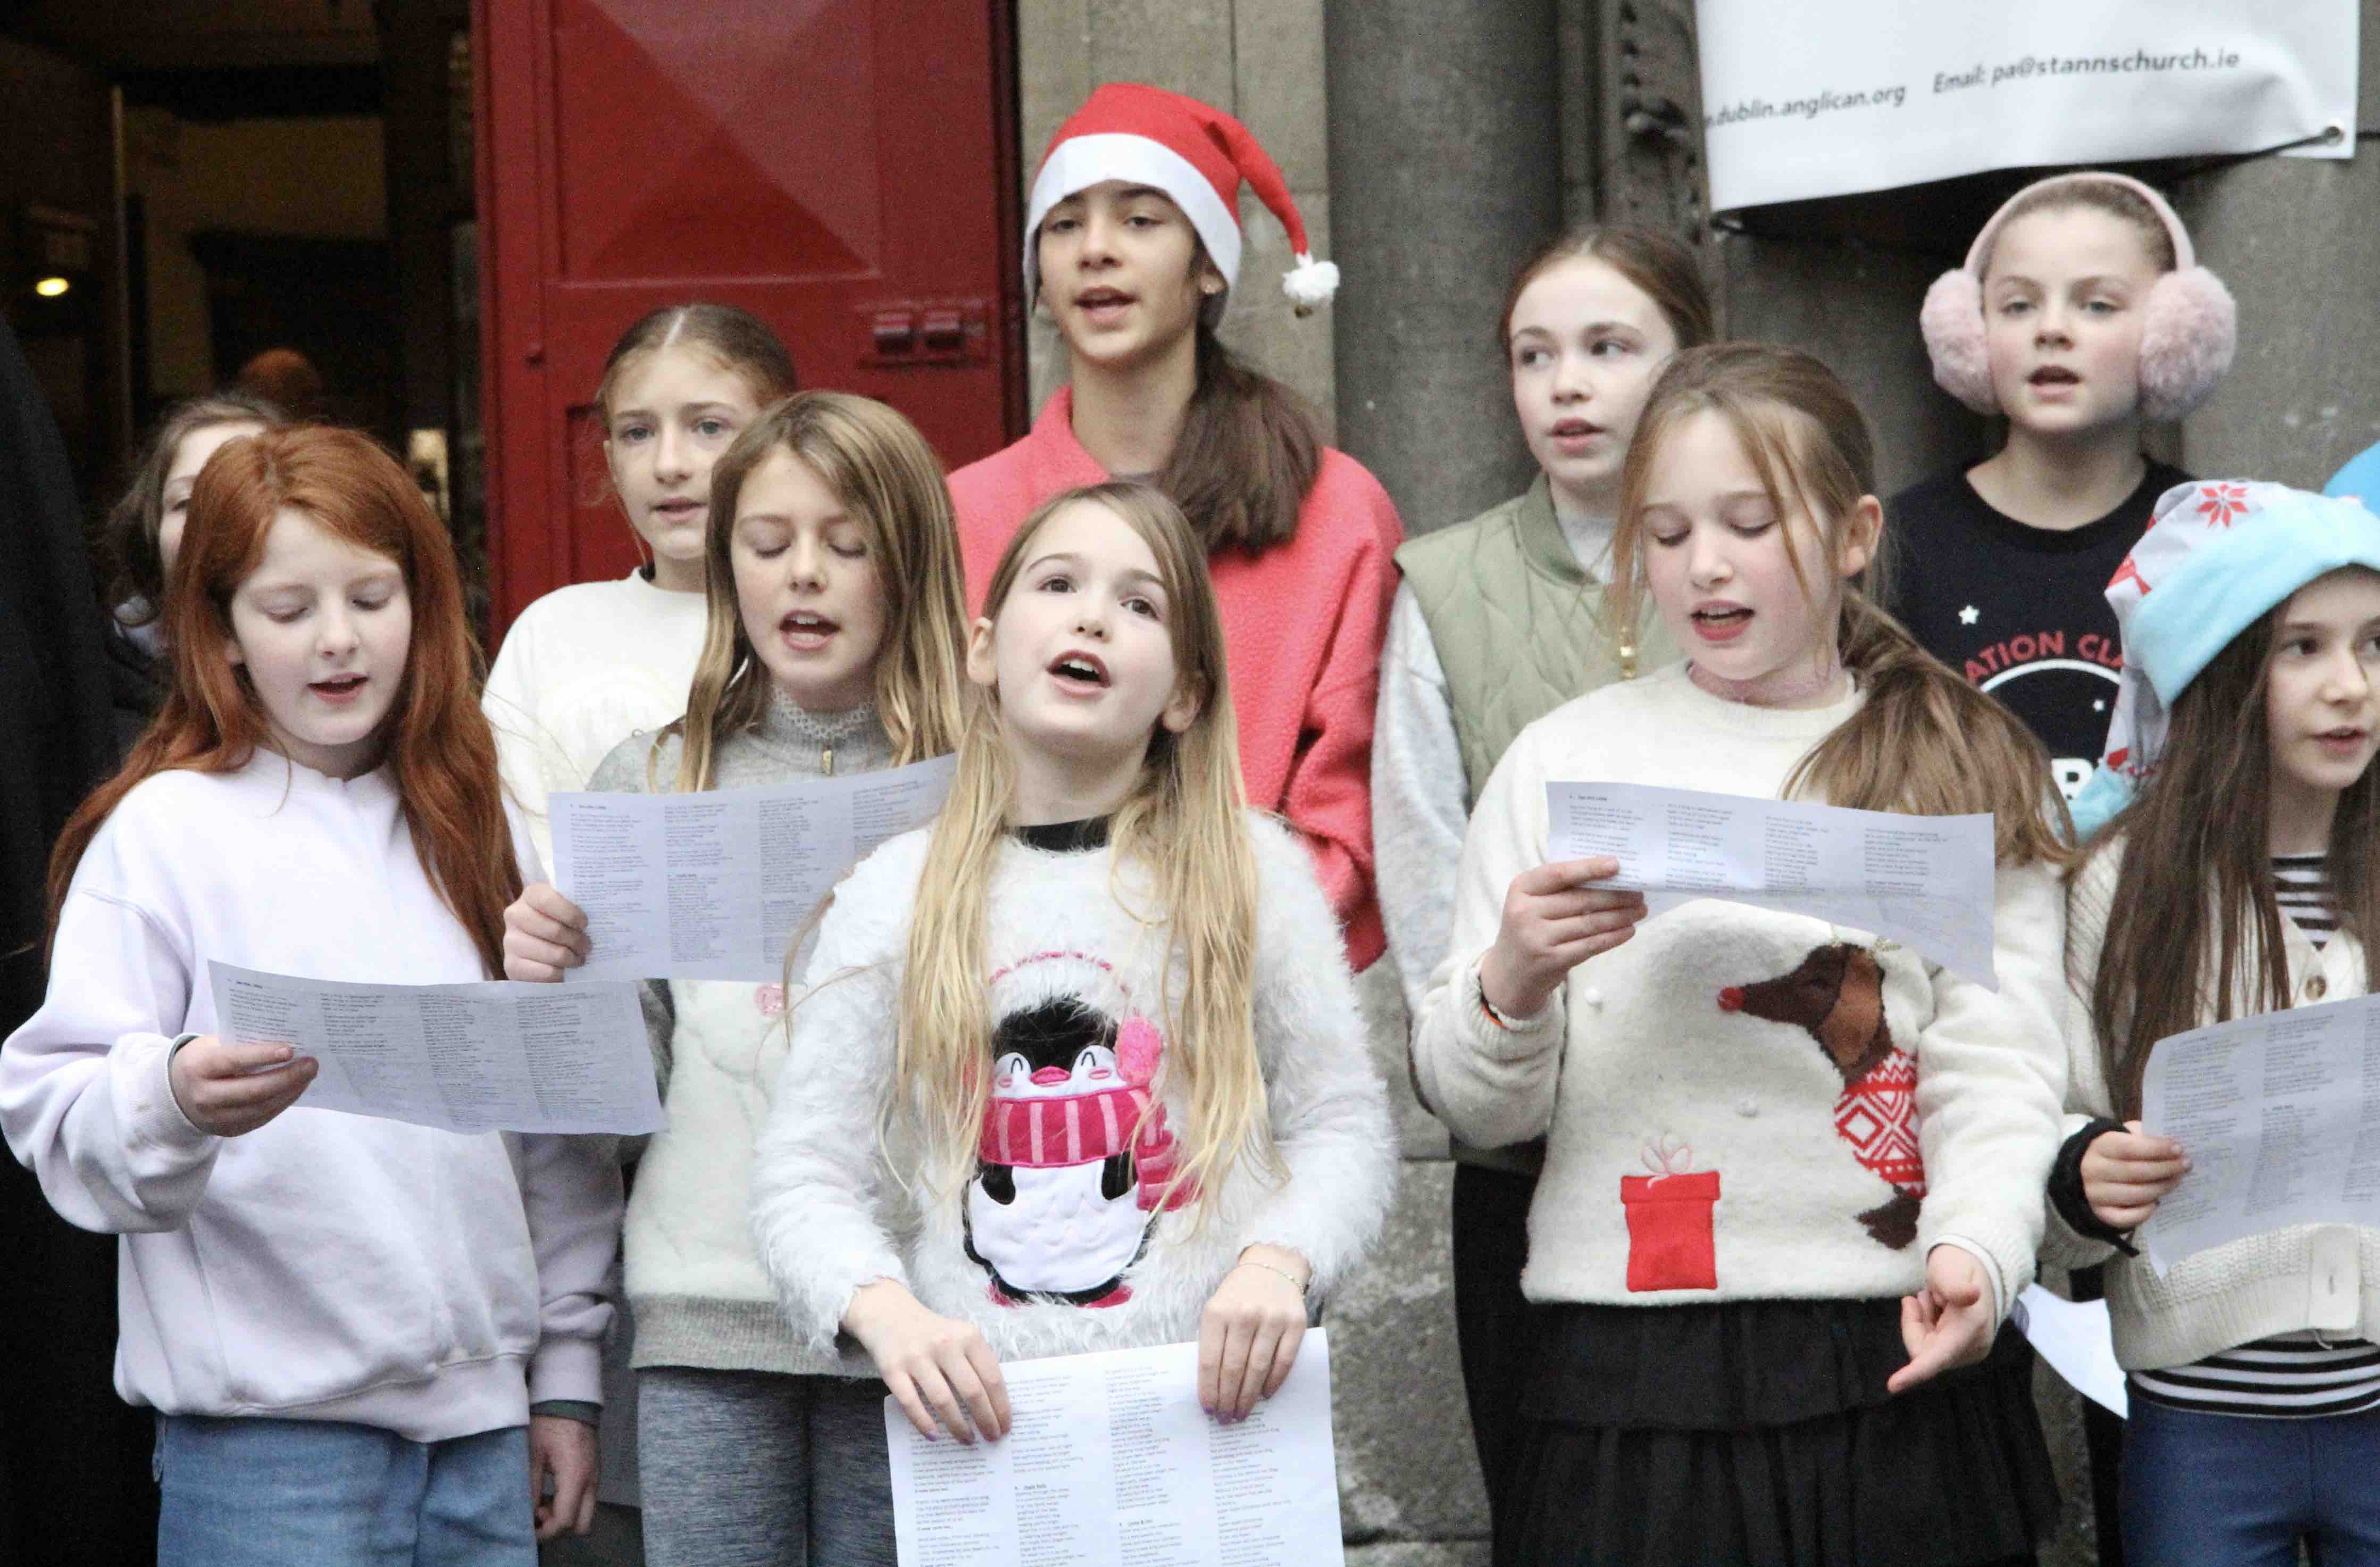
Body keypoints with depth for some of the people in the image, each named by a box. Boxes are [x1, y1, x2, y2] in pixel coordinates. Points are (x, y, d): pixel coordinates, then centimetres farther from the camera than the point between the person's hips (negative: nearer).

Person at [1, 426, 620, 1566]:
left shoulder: (476, 825, 12)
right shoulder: (166, 828, -3)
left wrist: (568, 1364, 14)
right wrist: (175, 1101, -29)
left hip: (479, 1413, 4)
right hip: (267, 1429, -4)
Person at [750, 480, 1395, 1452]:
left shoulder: (1250, 870, 7)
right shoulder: (895, 894, 7)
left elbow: (1342, 1123, 6)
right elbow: (805, 1177, 4)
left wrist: (1278, 1261, -14)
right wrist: (886, 1311, -15)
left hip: (1213, 1409, 0)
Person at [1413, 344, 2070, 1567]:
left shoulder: (1966, 773, 7)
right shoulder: (1564, 763, 6)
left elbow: (1998, 1072, -2)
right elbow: (1479, 1113, 5)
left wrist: (1975, 1249, -20)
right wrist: (1510, 981, -15)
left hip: (1899, 1372, 0)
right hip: (1630, 1380, 0)